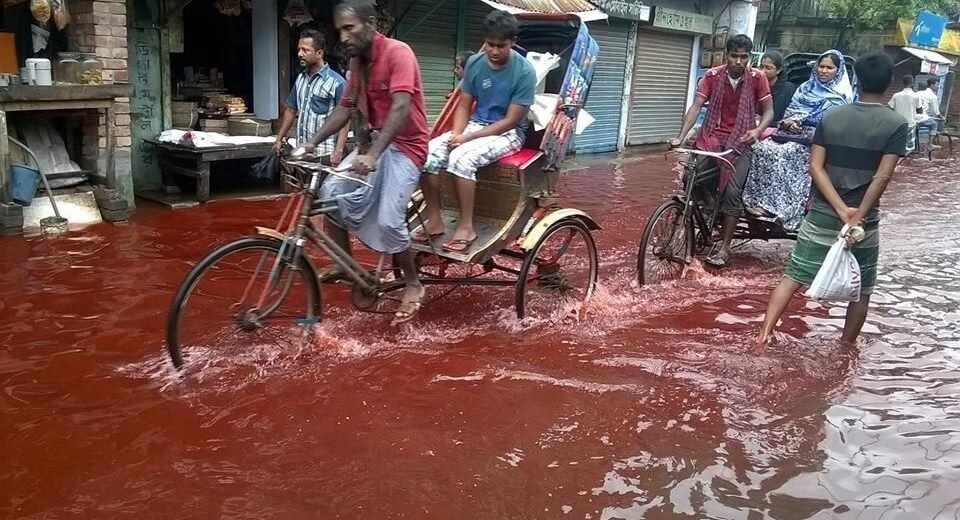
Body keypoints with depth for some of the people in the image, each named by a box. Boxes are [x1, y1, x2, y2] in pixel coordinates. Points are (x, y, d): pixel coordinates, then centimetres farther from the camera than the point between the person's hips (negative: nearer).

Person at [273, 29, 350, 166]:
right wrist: (279, 139, 18)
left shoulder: (336, 82, -10)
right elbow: (291, 110, 21)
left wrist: (339, 151, -22)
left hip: (325, 155, -7)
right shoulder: (300, 79, 11)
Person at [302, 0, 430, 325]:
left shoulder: (398, 53, -18)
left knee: (388, 221, -19)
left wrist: (373, 155, -41)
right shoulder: (357, 61, 8)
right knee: (331, 193, -6)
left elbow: (401, 108, -31)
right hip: (371, 142, 8)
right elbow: (344, 109, 8)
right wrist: (311, 144, -5)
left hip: (403, 146, -8)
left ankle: (413, 284, 3)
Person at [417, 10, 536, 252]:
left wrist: (468, 138, -21)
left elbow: (510, 121, -16)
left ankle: (466, 227, -22)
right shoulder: (475, 63, 0)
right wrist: (456, 134, -15)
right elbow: (464, 106, 6)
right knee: (427, 153, -20)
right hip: (475, 124, 5)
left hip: (508, 133, -5)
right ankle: (434, 220, -8)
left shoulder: (524, 71, -16)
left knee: (461, 158, -34)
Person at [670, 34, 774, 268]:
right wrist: (680, 137, -24)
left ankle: (725, 246, -6)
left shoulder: (757, 78, -7)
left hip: (740, 141, -2)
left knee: (732, 190, -15)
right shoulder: (712, 76, -5)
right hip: (711, 137, 2)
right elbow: (696, 107, -12)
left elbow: (768, 111, -3)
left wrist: (757, 130, -24)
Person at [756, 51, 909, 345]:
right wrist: (858, 216, -15)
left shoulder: (831, 117, 1)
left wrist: (841, 209, -10)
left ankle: (764, 335, 0)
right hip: (864, 220, -2)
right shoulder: (896, 125, -7)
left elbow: (816, 166, -6)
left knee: (793, 277, 7)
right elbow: (882, 177, -17)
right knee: (861, 290, 15)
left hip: (821, 215, 2)